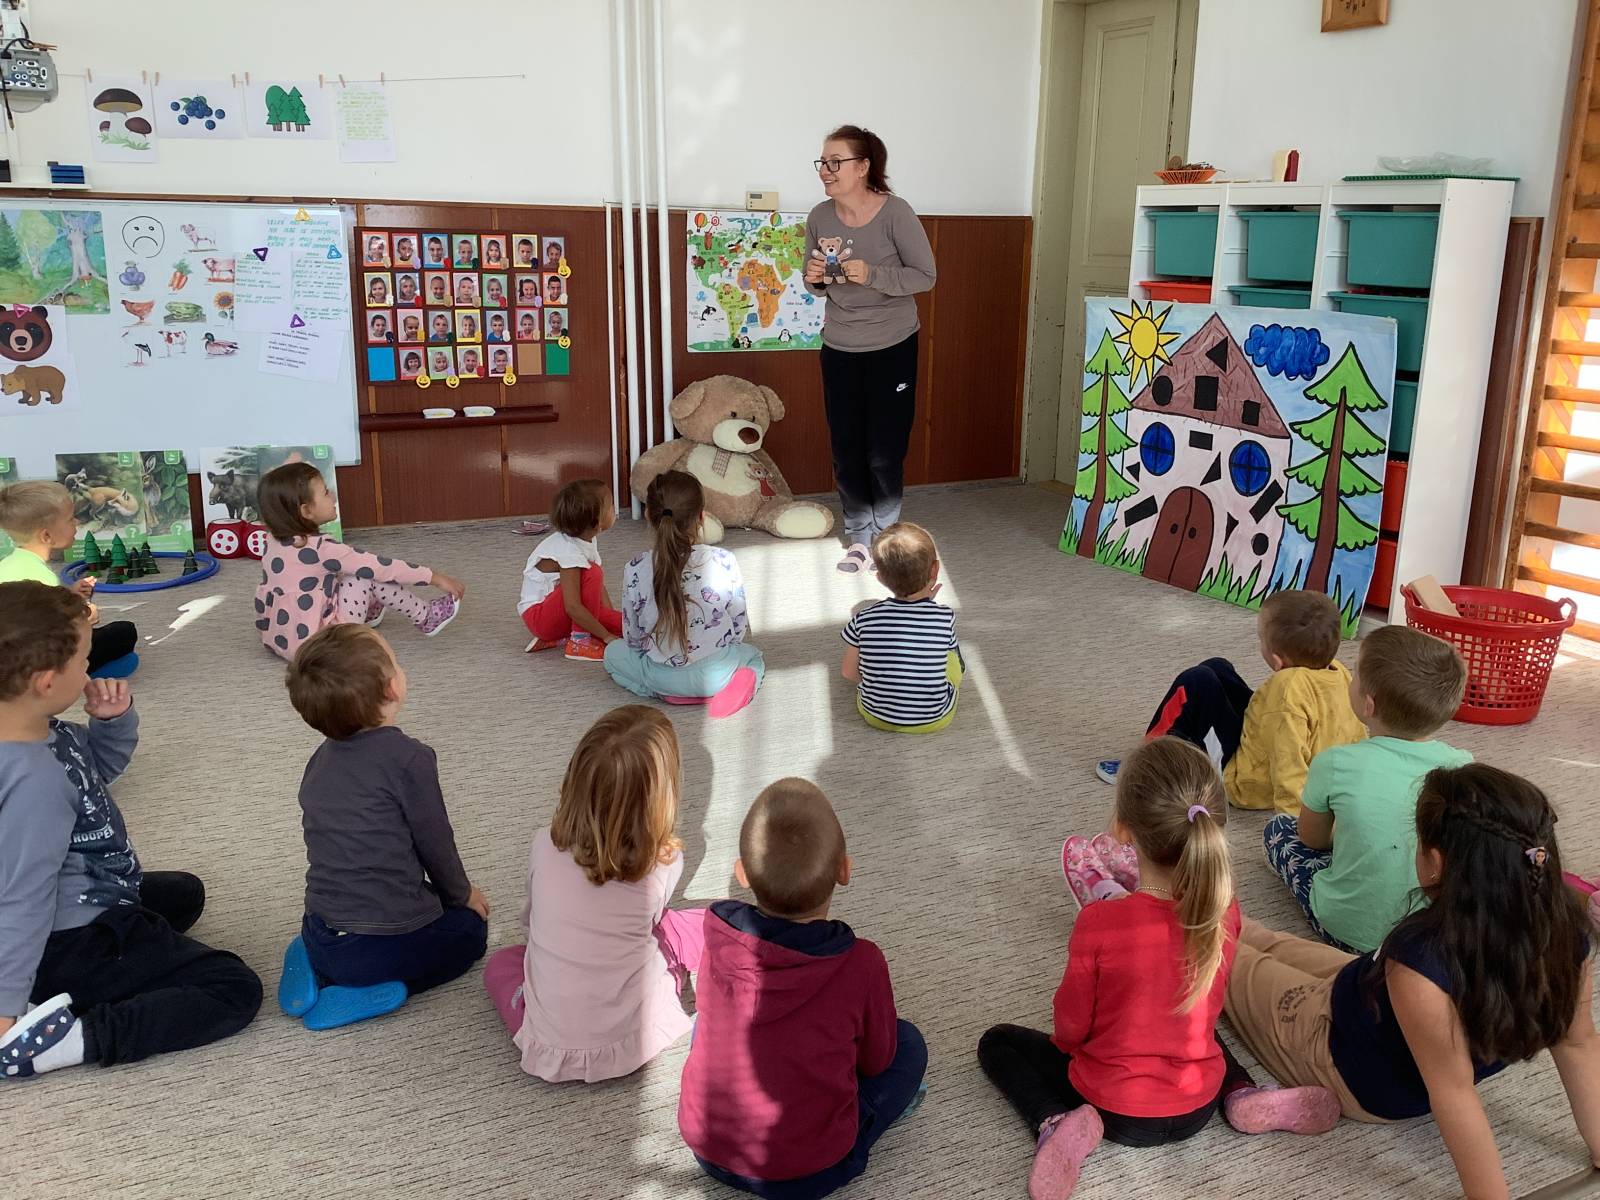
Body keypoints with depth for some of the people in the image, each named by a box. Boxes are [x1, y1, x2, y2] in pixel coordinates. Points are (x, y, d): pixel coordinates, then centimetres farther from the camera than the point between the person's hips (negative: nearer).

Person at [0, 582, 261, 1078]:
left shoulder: (42, 733, -6)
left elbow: (99, 765, 14)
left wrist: (115, 719, -7)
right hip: (76, 942, -10)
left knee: (184, 892, 34)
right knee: (235, 990, -10)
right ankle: (49, 1041, -17)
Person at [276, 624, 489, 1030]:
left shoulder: (320, 760, 6)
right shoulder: (409, 757, -17)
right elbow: (435, 843, -8)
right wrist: (463, 893, 14)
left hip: (320, 937, 7)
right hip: (388, 944, -7)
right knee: (470, 926, 23)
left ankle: (320, 972, 10)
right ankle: (365, 992, -1)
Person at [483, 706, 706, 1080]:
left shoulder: (545, 846, -10)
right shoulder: (665, 864, -14)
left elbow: (530, 922, 7)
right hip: (636, 1043, -1)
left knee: (500, 962, 31)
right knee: (701, 924, 16)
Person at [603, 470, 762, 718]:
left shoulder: (636, 569, -13)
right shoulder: (724, 562, -14)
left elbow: (632, 637, -4)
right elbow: (741, 626, -4)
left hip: (661, 676, 0)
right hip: (716, 671, 0)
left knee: (613, 651, 28)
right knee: (753, 656, 33)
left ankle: (670, 694, 6)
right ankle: (737, 685, -1)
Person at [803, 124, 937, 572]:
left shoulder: (895, 212, -14)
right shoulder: (820, 217, -2)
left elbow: (926, 275, -12)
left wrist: (871, 274, -26)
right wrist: (813, 279, -13)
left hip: (892, 347, -4)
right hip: (839, 349, 4)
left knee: (884, 451, 0)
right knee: (846, 449, 7)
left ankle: (885, 536, 18)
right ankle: (858, 538, 21)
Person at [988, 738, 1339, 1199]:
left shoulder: (1099, 923, -28)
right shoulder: (1225, 911, -14)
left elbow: (1072, 1026, -13)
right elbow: (1205, 1007, 4)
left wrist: (1067, 1040, 10)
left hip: (1115, 1110, -4)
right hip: (1198, 1108, 4)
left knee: (998, 1042, 15)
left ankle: (1058, 1123, -9)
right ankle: (1245, 1099, 11)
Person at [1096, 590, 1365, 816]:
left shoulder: (1288, 687, -34)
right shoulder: (1340, 673, -9)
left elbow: (1291, 758, -37)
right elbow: (1358, 736, 1)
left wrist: (1293, 812, -35)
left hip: (1242, 784, -9)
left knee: (1196, 682, -14)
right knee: (1216, 668, 12)